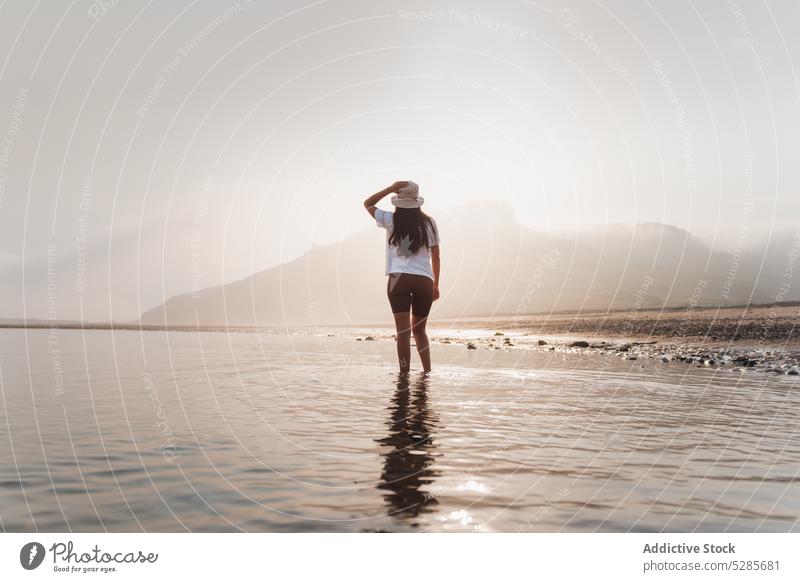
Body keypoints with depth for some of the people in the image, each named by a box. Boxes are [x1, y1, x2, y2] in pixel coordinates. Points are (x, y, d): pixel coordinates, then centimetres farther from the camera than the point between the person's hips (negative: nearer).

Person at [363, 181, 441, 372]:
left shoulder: (391, 220, 3)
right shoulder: (429, 223, 8)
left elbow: (367, 203, 19)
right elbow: (436, 256, 11)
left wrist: (390, 189, 11)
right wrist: (436, 285, 19)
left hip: (399, 278, -2)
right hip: (425, 281, 3)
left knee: (403, 330, -4)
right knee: (419, 330, 17)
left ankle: (405, 373, -7)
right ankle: (427, 371, 16)